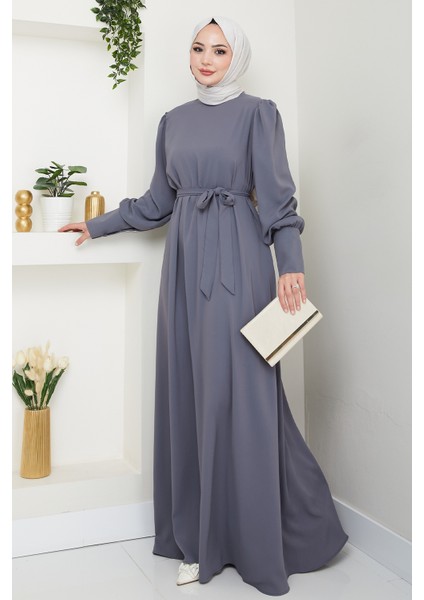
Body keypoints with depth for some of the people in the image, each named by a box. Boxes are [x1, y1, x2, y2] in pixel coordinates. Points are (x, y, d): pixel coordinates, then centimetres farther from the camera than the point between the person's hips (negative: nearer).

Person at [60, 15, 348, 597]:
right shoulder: (174, 121, 17)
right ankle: (203, 539, 14)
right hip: (185, 261, 5)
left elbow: (277, 195, -6)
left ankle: (259, 539, 13)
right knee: (190, 390, 4)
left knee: (242, 392, -5)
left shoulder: (257, 112, 2)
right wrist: (98, 225, 21)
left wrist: (290, 264, -18)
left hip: (236, 260, -5)